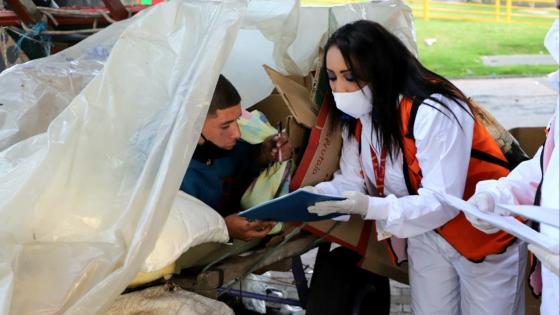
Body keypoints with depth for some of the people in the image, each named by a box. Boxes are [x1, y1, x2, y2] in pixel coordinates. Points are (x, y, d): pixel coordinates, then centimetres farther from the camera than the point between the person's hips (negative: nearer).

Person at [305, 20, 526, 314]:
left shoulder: (433, 112, -31)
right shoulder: (358, 116, -5)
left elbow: (442, 202, -34)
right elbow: (352, 182, -6)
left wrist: (371, 208, -45)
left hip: (486, 235, -6)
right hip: (427, 235, 7)